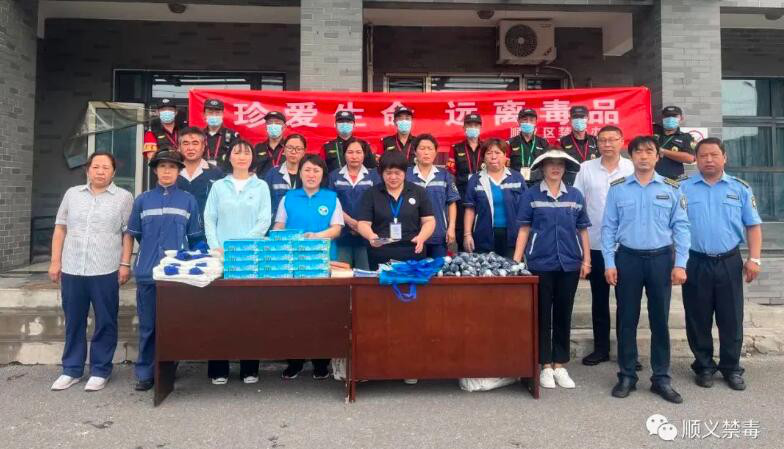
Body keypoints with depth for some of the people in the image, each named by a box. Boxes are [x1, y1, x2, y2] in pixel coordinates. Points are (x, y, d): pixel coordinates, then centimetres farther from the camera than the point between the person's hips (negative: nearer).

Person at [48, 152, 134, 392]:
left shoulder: (124, 197, 1)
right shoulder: (72, 194, 11)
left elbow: (128, 233, 0)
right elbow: (60, 228, 12)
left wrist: (125, 264, -7)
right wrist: (55, 261, 7)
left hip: (106, 271, -3)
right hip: (71, 269, 3)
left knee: (105, 323, 4)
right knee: (73, 322, 12)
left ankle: (100, 371, 16)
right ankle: (71, 370, 24)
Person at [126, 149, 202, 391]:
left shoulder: (188, 200, 4)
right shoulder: (142, 200, 7)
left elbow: (194, 237, 6)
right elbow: (135, 234, 13)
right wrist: (151, 250, 14)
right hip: (147, 271, 1)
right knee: (147, 325, 6)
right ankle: (145, 373, 17)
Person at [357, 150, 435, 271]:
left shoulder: (418, 192, 7)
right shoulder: (371, 194, 5)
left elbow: (429, 221, 5)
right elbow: (363, 223, 1)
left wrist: (421, 238, -14)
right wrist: (371, 236, -21)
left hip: (413, 256, 1)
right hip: (380, 257, 0)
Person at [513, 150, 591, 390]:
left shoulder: (575, 195, 7)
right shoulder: (531, 195, 1)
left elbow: (582, 230, 10)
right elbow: (524, 229, 0)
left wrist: (586, 260, 5)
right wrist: (516, 260, -6)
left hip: (569, 263, 2)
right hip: (540, 263, -2)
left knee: (563, 314, 9)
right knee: (543, 314, 5)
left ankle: (560, 365, 19)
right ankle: (546, 366, 15)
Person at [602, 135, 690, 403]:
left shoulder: (671, 189, 3)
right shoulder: (617, 188, 2)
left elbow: (681, 227, 2)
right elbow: (608, 228, 1)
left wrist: (680, 264, -5)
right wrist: (609, 263, -5)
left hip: (661, 259, 1)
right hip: (628, 259, 0)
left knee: (660, 320, 8)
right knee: (626, 320, 7)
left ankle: (661, 378, 20)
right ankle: (627, 375, 19)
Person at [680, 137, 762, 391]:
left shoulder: (740, 188, 6)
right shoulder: (683, 189, 1)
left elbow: (753, 226, 6)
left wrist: (754, 259, -3)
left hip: (729, 263, 1)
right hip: (695, 263, -1)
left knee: (731, 319, 8)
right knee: (698, 320, 8)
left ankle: (731, 369, 23)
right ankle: (704, 367, 23)